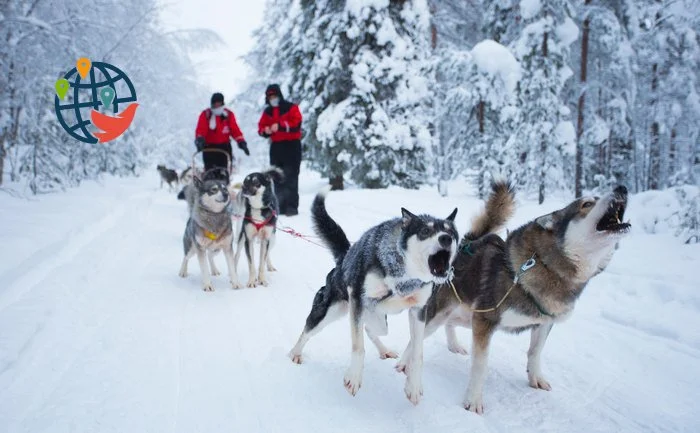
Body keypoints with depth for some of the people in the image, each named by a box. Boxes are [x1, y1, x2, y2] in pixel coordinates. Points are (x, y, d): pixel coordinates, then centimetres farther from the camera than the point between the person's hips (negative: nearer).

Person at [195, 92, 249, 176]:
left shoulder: (228, 114, 5)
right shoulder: (206, 114, 0)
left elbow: (235, 130, 0)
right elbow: (200, 129, -10)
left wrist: (241, 142, -13)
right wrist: (199, 139, -29)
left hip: (224, 146, 1)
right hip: (209, 147, -1)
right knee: (209, 170, -3)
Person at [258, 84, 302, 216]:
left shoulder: (291, 108, -2)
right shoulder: (268, 111, 14)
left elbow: (296, 123, -15)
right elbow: (261, 126, 11)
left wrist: (280, 125, -25)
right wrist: (265, 130, -12)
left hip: (292, 145, -6)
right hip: (276, 146, 6)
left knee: (290, 177, -9)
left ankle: (292, 206, -8)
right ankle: (279, 206, 13)